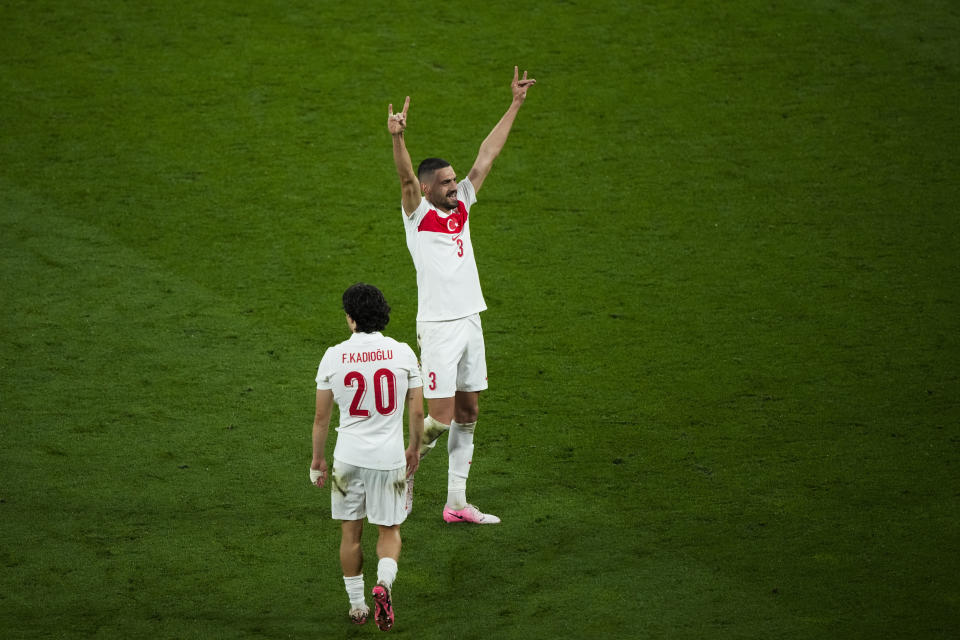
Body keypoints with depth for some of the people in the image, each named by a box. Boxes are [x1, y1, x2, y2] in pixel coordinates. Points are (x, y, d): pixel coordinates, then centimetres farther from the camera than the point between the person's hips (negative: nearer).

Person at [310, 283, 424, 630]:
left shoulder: (334, 356, -7)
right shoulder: (402, 353, -6)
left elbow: (321, 416, -1)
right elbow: (417, 410, -1)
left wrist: (317, 459, 12)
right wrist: (414, 448, 17)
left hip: (349, 457, 0)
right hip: (390, 456, 0)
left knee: (350, 533, 15)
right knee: (390, 530, 14)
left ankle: (357, 605, 22)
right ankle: (384, 581, -14)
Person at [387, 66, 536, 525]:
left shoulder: (461, 207, 10)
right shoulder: (418, 213, -6)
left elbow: (486, 157, 12)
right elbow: (406, 176, -25)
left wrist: (515, 104, 14)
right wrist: (397, 138, -44)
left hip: (470, 323, 7)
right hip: (438, 327, -7)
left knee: (467, 413, 8)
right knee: (440, 418, -8)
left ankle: (456, 502, 14)